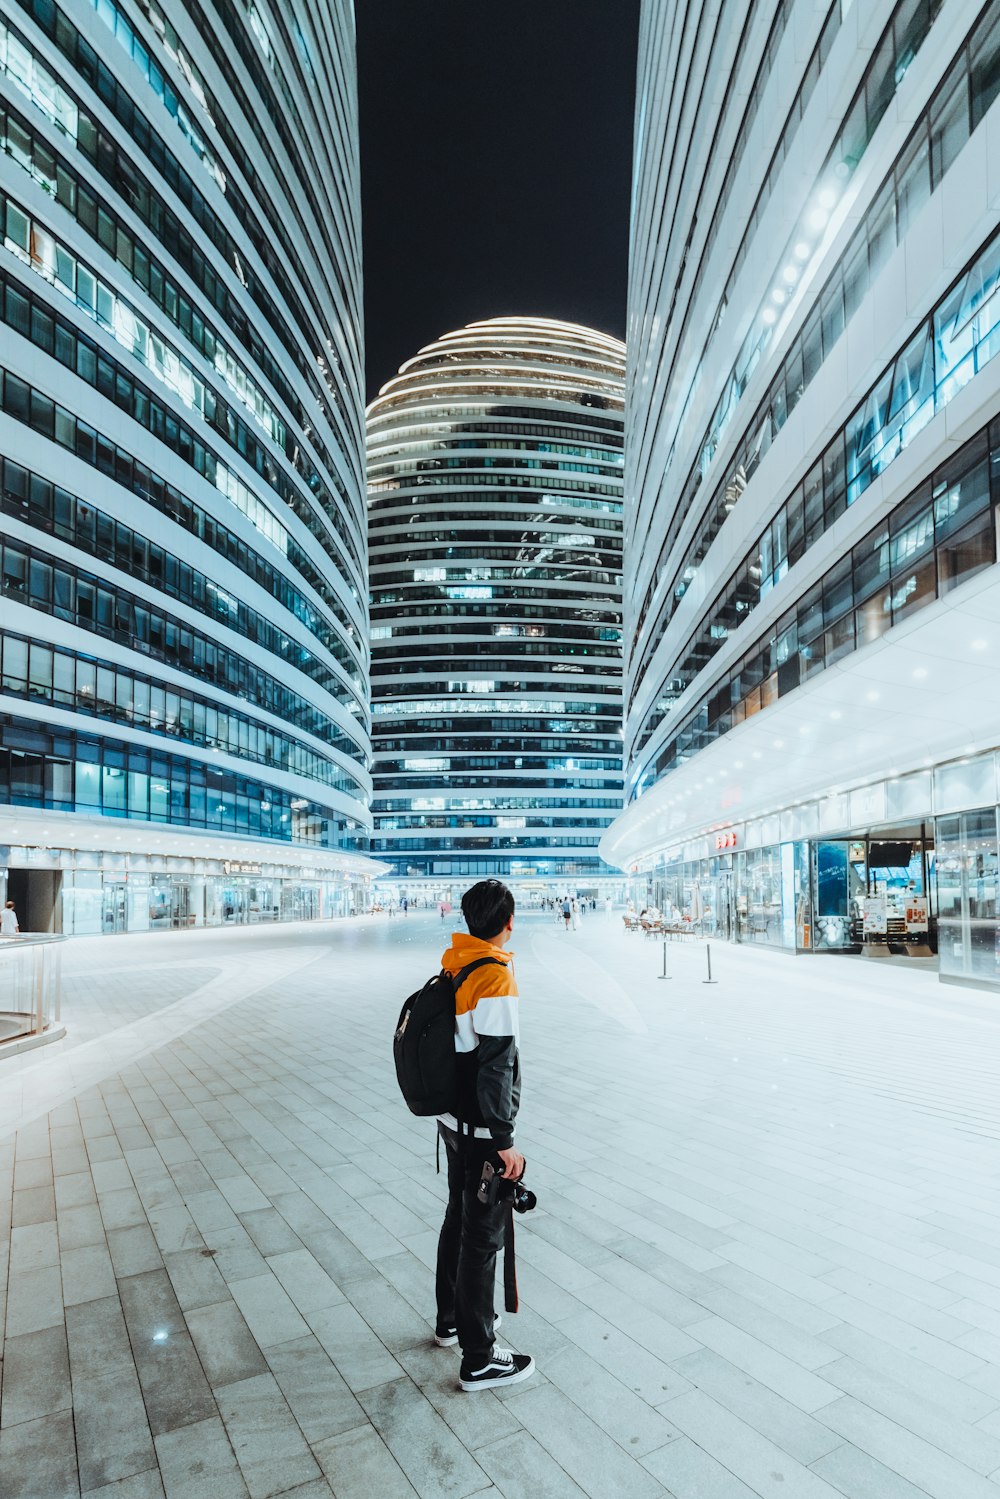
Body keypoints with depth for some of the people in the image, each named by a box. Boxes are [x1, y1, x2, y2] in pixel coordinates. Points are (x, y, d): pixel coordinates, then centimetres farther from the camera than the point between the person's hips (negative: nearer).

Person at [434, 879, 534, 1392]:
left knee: (458, 1218, 23)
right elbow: (495, 1066, -24)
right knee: (483, 1235, 5)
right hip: (482, 1128, -9)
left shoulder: (453, 966, 3)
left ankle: (451, 1319, 41)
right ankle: (479, 1360, 19)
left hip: (452, 1118, 9)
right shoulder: (496, 976, -24)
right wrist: (505, 1141, -18)